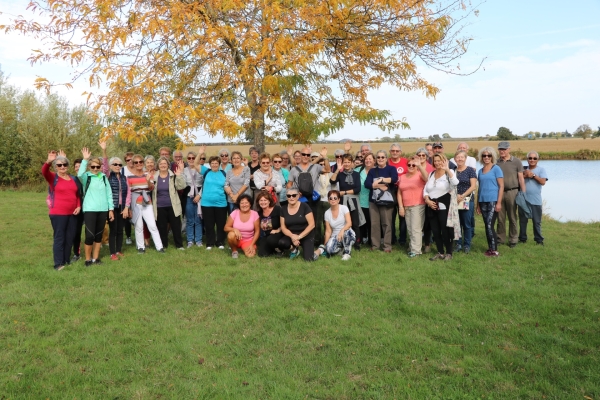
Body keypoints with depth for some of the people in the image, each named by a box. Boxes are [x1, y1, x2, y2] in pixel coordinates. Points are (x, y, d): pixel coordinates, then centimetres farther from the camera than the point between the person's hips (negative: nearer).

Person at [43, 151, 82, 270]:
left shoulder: (73, 179, 12)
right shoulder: (53, 178, -2)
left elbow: (78, 195, 18)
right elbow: (44, 171, -24)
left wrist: (78, 206, 2)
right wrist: (48, 161, -43)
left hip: (72, 213, 5)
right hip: (58, 213, -5)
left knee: (70, 238, 11)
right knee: (59, 238, -2)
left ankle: (66, 261, 22)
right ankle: (58, 264, 1)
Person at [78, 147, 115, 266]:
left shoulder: (104, 177, 8)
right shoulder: (87, 176, -1)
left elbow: (109, 193, 10)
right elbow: (80, 174, -26)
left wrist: (111, 209, 7)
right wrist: (85, 159, -29)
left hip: (103, 210, 4)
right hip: (90, 210, -4)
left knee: (99, 235, 10)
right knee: (90, 235, -6)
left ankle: (95, 258, 21)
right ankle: (88, 259, 9)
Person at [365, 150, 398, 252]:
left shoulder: (391, 169, 5)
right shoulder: (372, 170, 12)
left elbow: (394, 179, -17)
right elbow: (367, 184, -4)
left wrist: (380, 180, -18)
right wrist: (380, 186, -16)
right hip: (373, 200, 3)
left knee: (387, 223, -2)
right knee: (374, 223, 3)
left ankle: (387, 245, 5)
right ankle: (375, 245, 12)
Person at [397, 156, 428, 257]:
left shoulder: (420, 175, -4)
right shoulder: (402, 177, 12)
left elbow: (427, 177, -28)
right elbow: (399, 193, 12)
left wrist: (420, 165, -39)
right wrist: (400, 206, 4)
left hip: (418, 206, -6)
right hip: (406, 207, 6)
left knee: (416, 229, -6)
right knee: (410, 229, 12)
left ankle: (416, 250, -2)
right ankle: (413, 246, 25)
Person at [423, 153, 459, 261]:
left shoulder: (449, 173, -3)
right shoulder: (431, 174, 13)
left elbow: (455, 182, -26)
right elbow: (425, 189, 12)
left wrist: (447, 169, -28)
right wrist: (427, 200, -5)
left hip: (444, 206, -6)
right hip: (432, 207, 6)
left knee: (445, 230, -1)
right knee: (435, 231, 10)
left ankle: (449, 253, 13)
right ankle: (440, 252, 21)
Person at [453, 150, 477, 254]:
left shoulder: (470, 170, -1)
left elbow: (473, 186, -7)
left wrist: (462, 196, -14)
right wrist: (455, 195, -8)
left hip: (467, 200, -3)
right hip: (455, 201, 3)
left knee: (467, 224, 2)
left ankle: (467, 245, 13)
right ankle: (458, 244, 17)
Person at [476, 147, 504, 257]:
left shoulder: (496, 169, -2)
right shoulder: (480, 171, 13)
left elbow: (501, 186, -6)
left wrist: (499, 202, -14)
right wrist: (478, 204, 13)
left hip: (493, 201, -5)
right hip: (483, 202, 5)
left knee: (489, 226, -10)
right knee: (487, 226, 8)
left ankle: (494, 250, -3)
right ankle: (490, 248, 16)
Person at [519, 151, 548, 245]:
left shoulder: (541, 169, 4)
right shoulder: (523, 169, 10)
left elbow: (543, 182, -9)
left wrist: (533, 175, -10)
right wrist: (524, 175, -13)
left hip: (535, 200, -2)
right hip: (523, 199, 2)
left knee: (537, 221, 1)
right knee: (522, 220, 8)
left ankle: (539, 239, 11)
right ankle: (522, 238, 18)